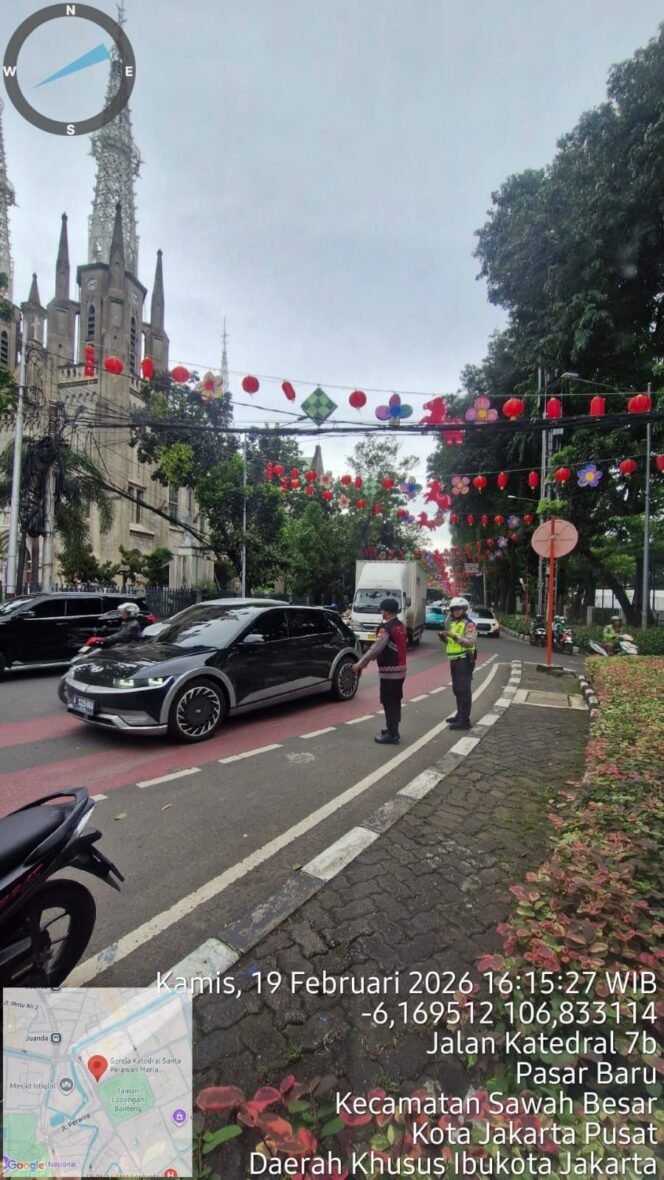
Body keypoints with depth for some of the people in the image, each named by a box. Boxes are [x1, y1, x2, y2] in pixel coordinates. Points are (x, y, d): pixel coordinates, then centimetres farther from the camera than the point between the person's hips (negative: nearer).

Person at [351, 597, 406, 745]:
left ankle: (392, 735, 3)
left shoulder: (387, 627, -18)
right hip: (400, 669, 9)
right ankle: (393, 729, 28)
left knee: (389, 703, -2)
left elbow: (375, 648, -21)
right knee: (395, 701, 17)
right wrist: (374, 658, 20)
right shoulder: (401, 626, 11)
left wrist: (359, 664, -15)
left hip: (389, 670, -9)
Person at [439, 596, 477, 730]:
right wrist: (444, 637, 5)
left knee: (464, 690, -9)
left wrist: (455, 636, -30)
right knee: (457, 689, 16)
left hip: (464, 660, -9)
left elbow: (470, 642, -21)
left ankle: (464, 720, -8)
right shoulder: (453, 624, 18)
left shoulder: (469, 625, -9)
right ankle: (459, 715, 28)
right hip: (454, 660, 9)